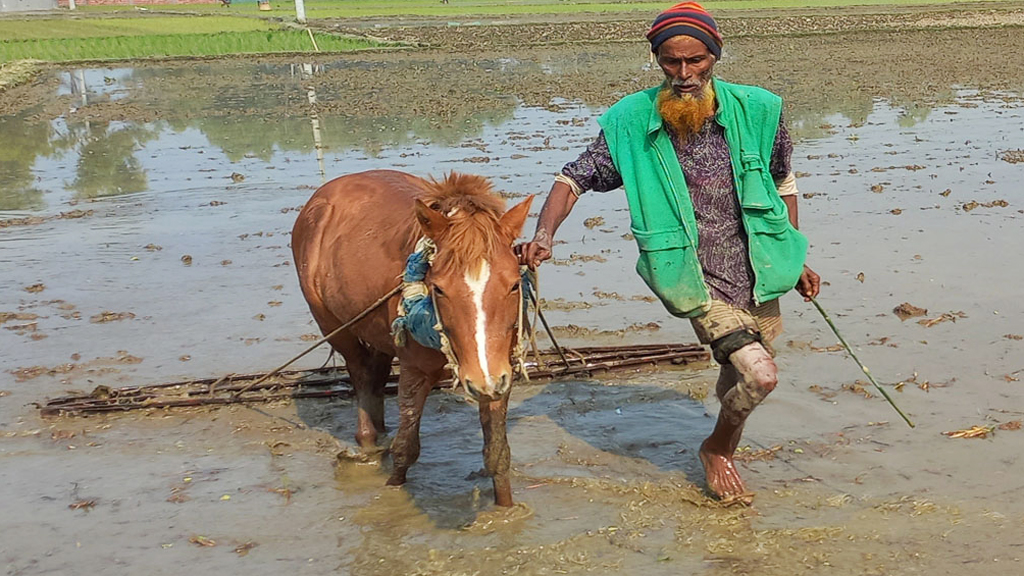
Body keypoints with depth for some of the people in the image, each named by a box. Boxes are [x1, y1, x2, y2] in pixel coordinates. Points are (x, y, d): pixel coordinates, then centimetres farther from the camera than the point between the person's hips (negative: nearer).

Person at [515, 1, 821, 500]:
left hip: (756, 274, 4)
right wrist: (544, 235, -24)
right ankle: (717, 449, 13)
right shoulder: (632, 125, -10)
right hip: (693, 280, -4)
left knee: (737, 381, 17)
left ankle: (722, 452, 47)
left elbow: (783, 183, 10)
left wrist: (794, 259, 14)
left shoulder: (758, 112, -5)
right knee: (758, 373, -18)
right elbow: (575, 179, -6)